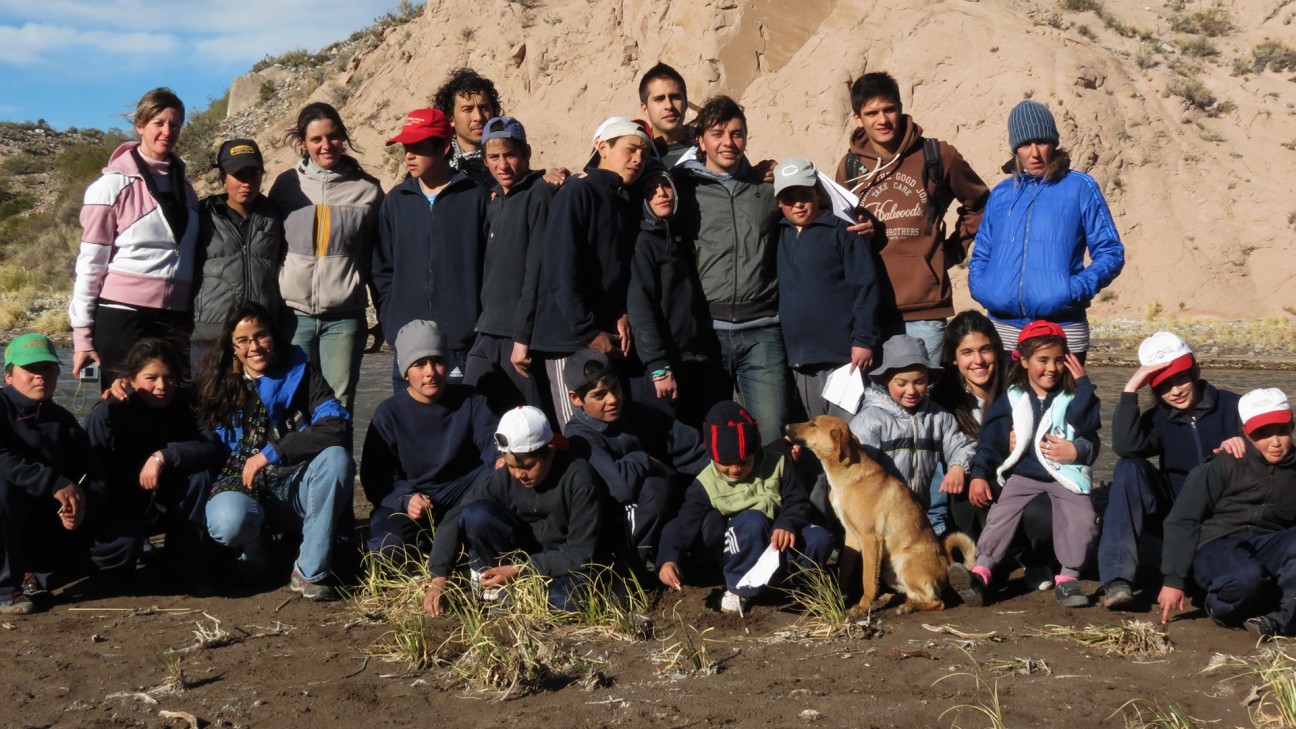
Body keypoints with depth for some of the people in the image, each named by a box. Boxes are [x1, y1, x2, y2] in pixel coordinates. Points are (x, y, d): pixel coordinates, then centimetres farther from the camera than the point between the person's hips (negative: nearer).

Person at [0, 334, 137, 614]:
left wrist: (83, 504, -22)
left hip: (53, 521, 5)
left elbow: (93, 479, 2)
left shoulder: (65, 422, 9)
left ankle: (35, 569, 9)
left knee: (122, 549, -11)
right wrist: (55, 484, -33)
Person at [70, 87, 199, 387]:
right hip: (123, 317, -5)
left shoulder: (182, 183, 12)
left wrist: (193, 318, 13)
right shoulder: (114, 185, -3)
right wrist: (82, 335, -6)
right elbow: (90, 262, -3)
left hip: (176, 318, 5)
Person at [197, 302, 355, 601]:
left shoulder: (301, 374, 1)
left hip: (297, 488, 0)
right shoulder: (220, 385, 8)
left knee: (336, 457, -30)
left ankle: (310, 571, -21)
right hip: (242, 486, 0)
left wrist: (270, 453, -18)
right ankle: (256, 556, 4)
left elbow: (337, 427, -14)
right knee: (227, 522, -36)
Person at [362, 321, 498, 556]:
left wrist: (500, 458, -39)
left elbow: (491, 440, -12)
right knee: (385, 546, -33)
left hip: (460, 492, 2)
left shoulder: (469, 401, 2)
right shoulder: (389, 412, -5)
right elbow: (374, 474, -10)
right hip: (406, 495, -2)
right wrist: (404, 500, -31)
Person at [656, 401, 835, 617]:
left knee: (821, 540, -24)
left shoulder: (777, 463, -7)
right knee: (752, 520, -35)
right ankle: (741, 588, -20)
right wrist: (668, 559, -35)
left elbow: (798, 502, -4)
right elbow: (683, 524, -17)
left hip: (778, 538, 2)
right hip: (739, 549, -2)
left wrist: (787, 524, -27)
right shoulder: (706, 483, -12)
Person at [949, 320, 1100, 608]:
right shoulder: (1011, 400, 8)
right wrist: (979, 474, -6)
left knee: (1082, 517, -23)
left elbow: (1088, 427, -10)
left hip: (1066, 475, 0)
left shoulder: (1073, 398, 9)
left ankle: (1068, 577, -16)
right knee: (1002, 512, -20)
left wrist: (1083, 384, -10)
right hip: (1023, 474, 0)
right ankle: (981, 573, -29)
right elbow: (990, 440, 6)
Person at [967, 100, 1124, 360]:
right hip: (1003, 329, 3)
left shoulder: (1081, 188, 3)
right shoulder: (1001, 194, 15)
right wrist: (980, 287, 0)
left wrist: (1077, 288, -14)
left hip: (1062, 329, -3)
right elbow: (981, 254, 21)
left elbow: (1110, 252, 2)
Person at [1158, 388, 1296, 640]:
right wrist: (1174, 580, -7)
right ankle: (1221, 606, -5)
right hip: (1218, 545, -3)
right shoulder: (1224, 466, -2)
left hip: (1269, 547, 3)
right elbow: (1183, 521, -3)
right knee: (1246, 578, -38)